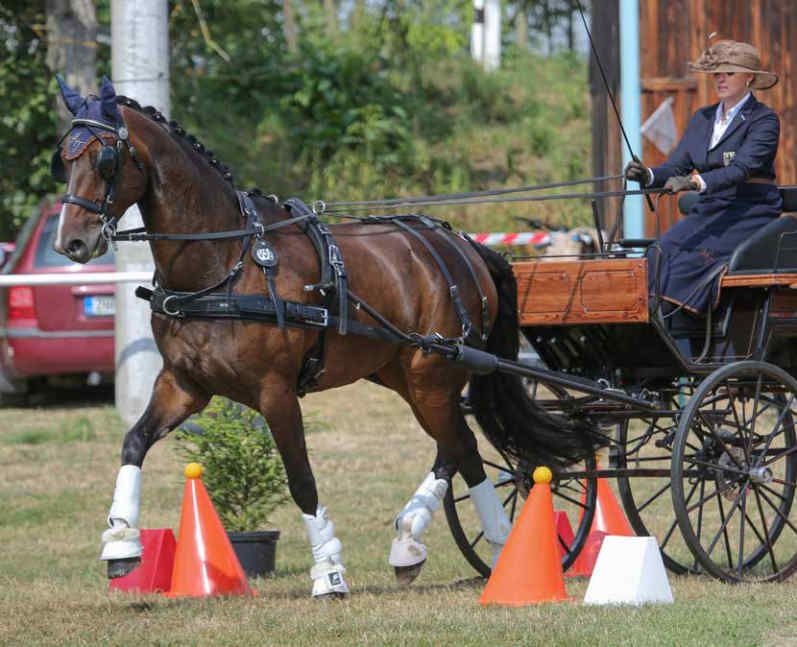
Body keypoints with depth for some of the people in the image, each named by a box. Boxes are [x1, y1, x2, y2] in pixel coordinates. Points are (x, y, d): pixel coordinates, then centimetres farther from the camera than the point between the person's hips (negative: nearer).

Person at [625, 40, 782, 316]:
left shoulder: (764, 120, -5)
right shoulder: (703, 118, 16)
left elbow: (741, 169, -21)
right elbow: (676, 166, 9)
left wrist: (696, 182, -37)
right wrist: (649, 176, -15)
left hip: (750, 214, -6)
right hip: (707, 212, 6)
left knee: (690, 259, -30)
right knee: (659, 255, -21)